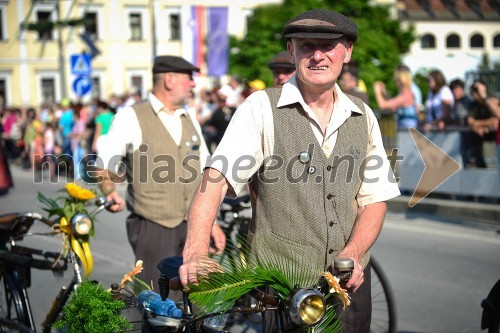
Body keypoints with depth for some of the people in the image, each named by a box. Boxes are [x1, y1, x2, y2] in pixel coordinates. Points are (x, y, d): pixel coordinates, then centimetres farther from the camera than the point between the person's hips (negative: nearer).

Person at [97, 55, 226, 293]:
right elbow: (104, 165, -5)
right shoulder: (131, 117, -4)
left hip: (192, 227, 6)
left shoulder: (189, 119, 15)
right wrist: (110, 192, -21)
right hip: (153, 228, -6)